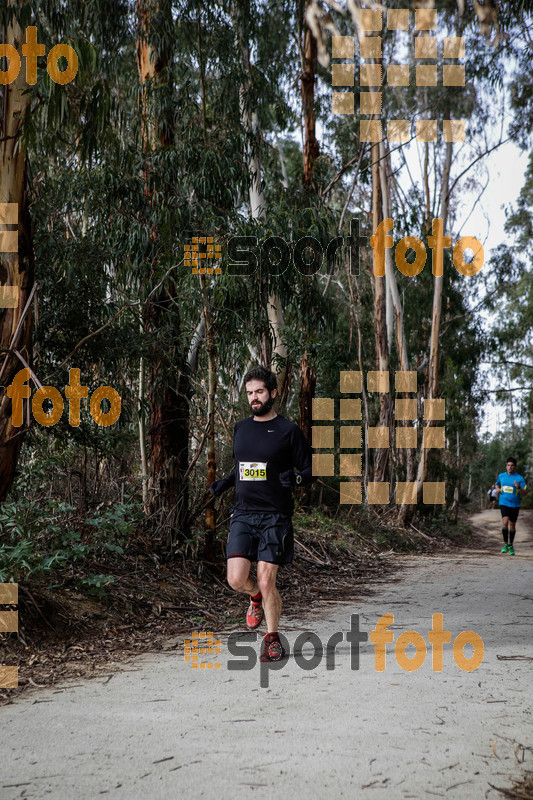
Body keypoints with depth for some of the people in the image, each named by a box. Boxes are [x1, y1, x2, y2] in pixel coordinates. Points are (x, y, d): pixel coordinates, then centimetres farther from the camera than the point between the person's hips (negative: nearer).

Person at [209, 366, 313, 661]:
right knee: (236, 579, -8)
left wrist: (296, 478, -21)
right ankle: (256, 598, 28)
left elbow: (310, 471, 1)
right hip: (242, 514, 4)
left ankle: (272, 638, 16)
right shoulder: (241, 428, 13)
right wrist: (223, 483, 10)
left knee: (266, 583, -7)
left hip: (274, 515, -4)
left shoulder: (288, 431, -2)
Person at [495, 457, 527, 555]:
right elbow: (497, 484, 26)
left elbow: (525, 492, -9)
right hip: (504, 503, 0)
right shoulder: (501, 476, 5)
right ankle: (505, 543, -4)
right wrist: (498, 489, 4)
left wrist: (519, 487, -28)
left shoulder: (519, 478, -5)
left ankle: (511, 545, 25)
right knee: (505, 522, -18)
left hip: (515, 505, 0)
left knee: (512, 525, 8)